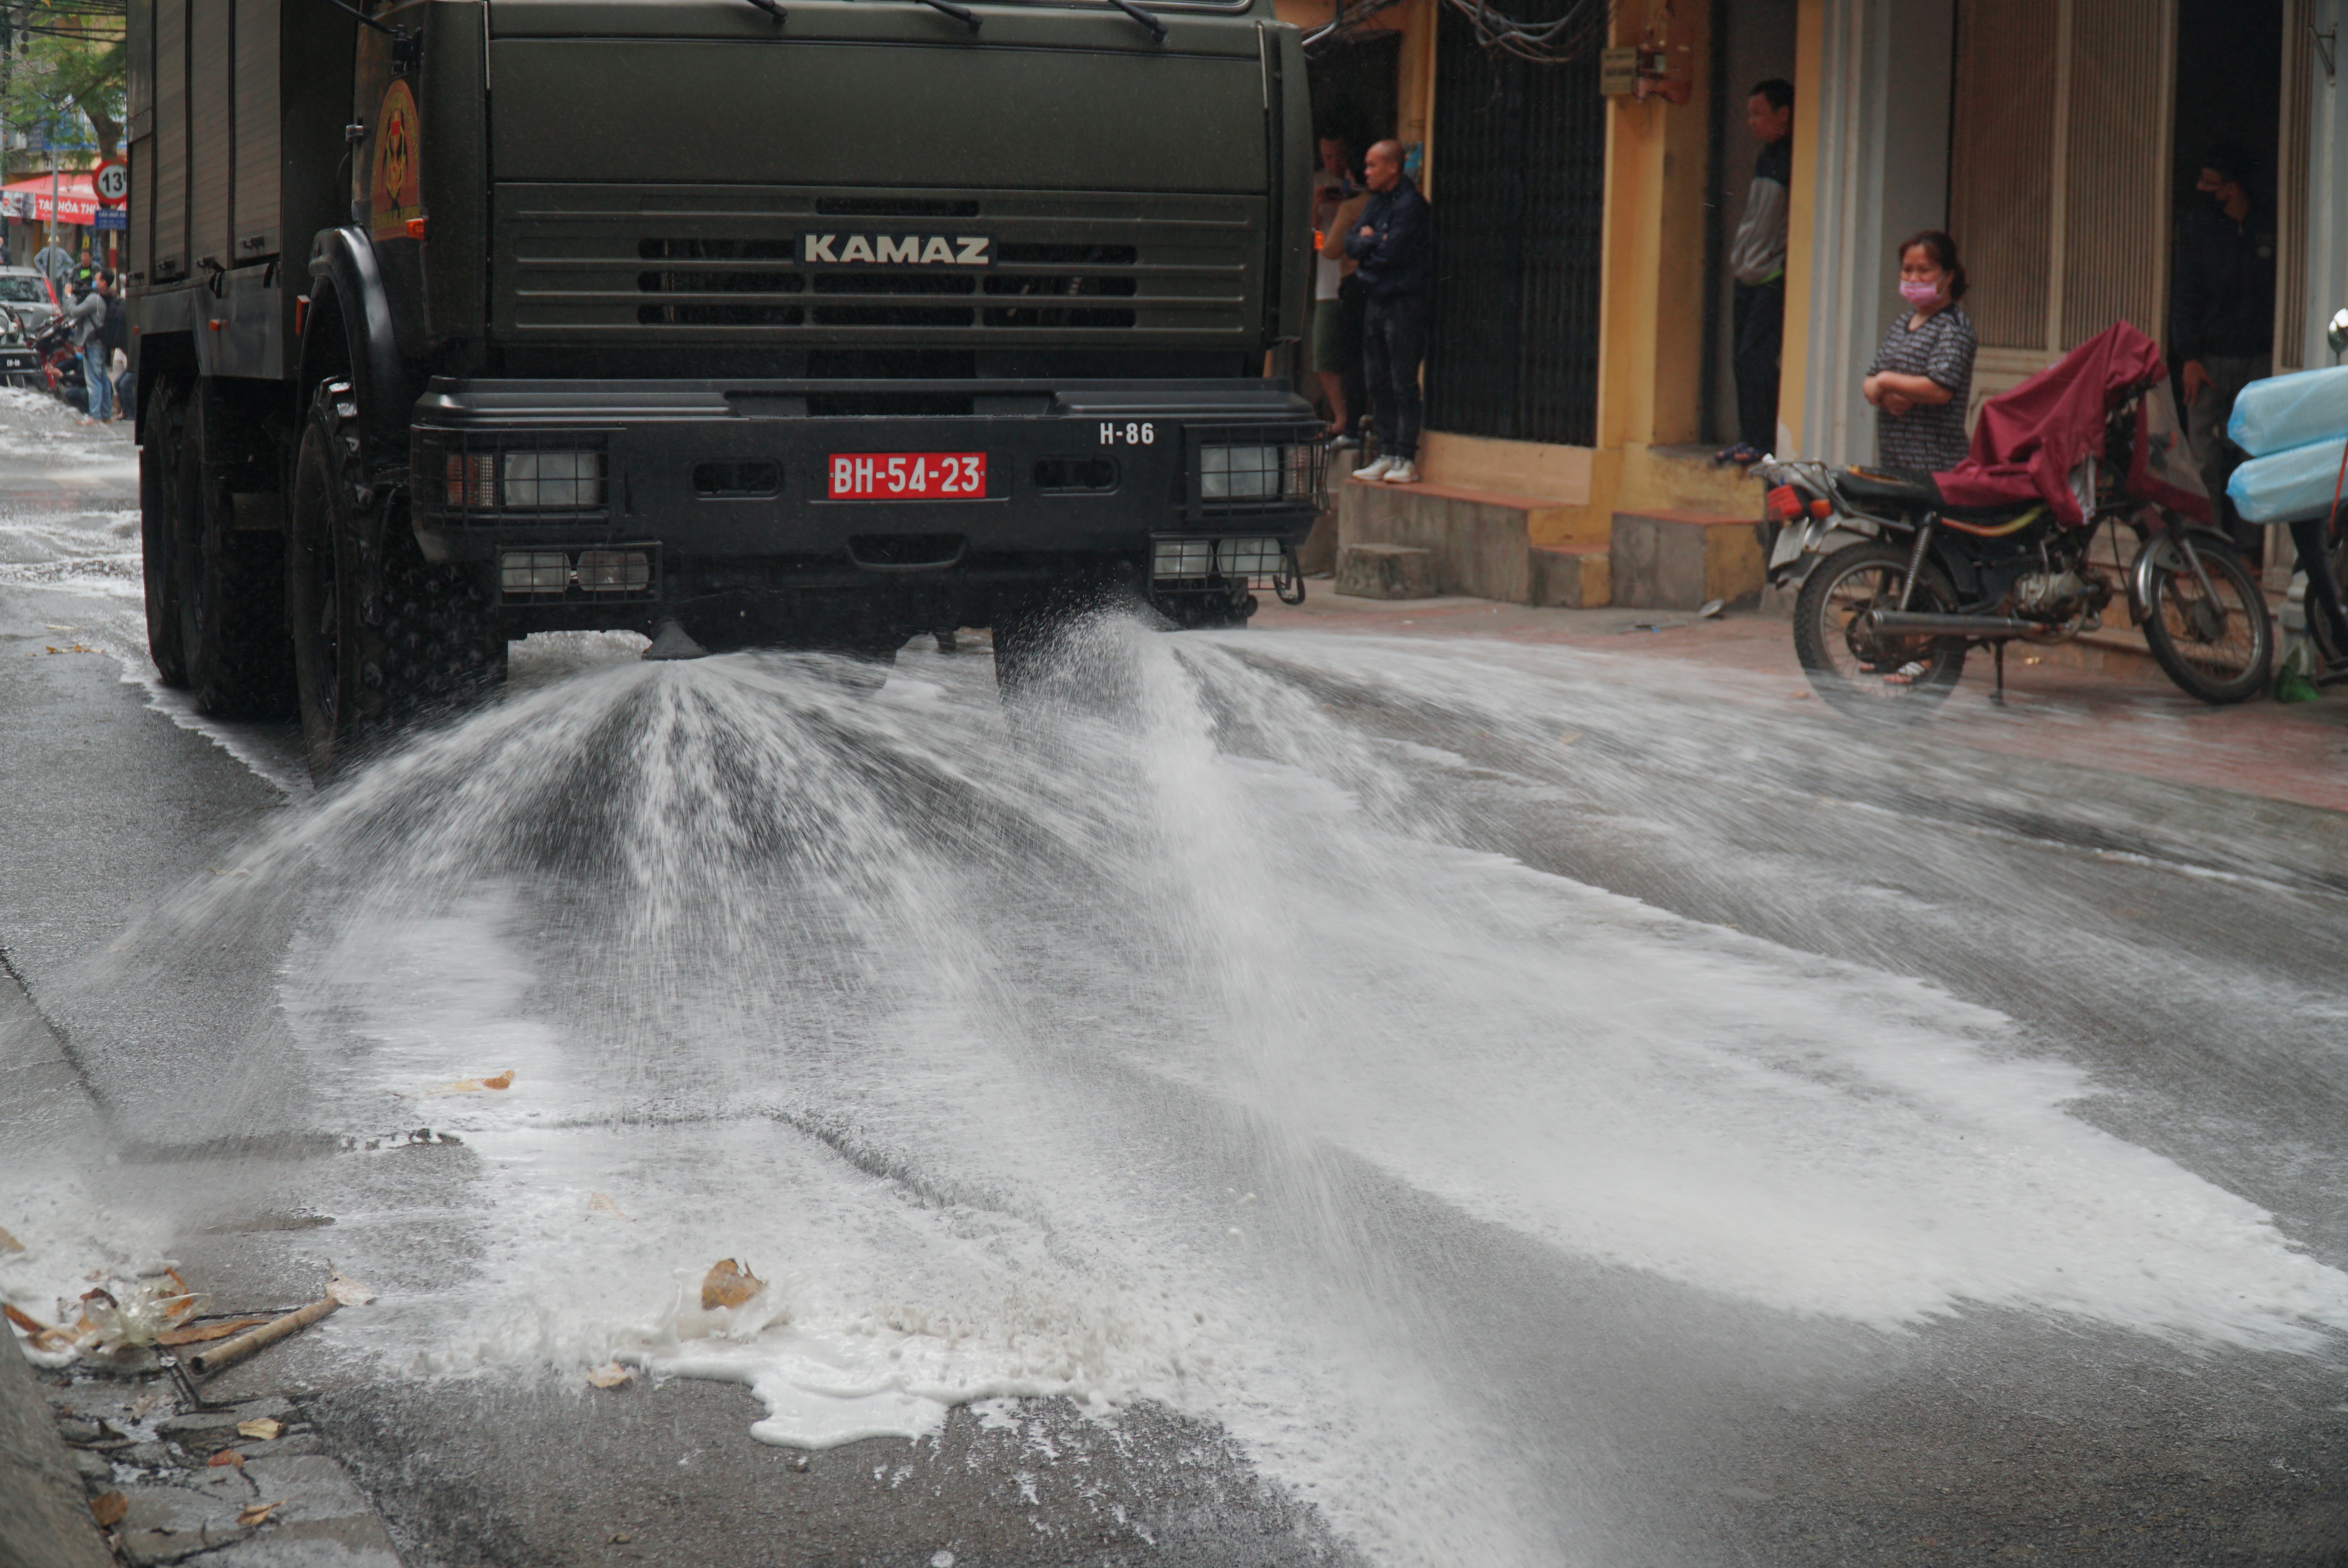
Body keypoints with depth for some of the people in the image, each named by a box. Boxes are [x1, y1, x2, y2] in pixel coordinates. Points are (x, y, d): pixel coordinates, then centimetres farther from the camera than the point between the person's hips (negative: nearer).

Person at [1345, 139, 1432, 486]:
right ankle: (1387, 454, 14)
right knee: (1379, 383, 9)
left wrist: (1367, 242, -1)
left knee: (1403, 383, -6)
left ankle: (1406, 458, -4)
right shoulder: (1375, 203, 15)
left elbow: (1390, 253, -18)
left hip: (1404, 301, -9)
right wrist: (1367, 241, -10)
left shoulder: (1410, 204, -13)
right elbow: (1352, 245, 11)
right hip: (1376, 299, 9)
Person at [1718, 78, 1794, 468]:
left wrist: (1785, 268, -18)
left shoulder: (1796, 158, -11)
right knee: (1744, 359, 7)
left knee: (1757, 356, -13)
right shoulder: (1765, 158, 17)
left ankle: (1764, 443, -9)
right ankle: (1748, 439, 12)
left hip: (1774, 276, -9)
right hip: (1749, 275, 9)